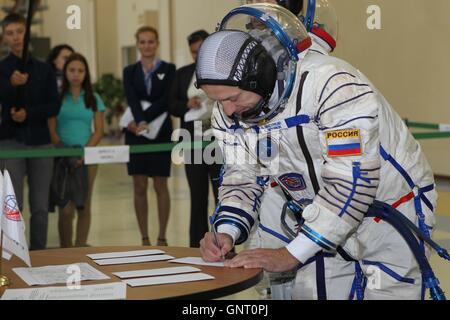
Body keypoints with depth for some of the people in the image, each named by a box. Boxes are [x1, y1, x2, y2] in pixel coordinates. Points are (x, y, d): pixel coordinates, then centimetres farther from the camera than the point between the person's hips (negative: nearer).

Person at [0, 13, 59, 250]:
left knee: (40, 206, 4)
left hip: (40, 142, 2)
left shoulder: (44, 69, 9)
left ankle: (39, 252, 11)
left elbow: (54, 106, 4)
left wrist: (28, 113, -11)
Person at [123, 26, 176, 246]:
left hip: (161, 132, -2)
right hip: (136, 134, 2)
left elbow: (166, 100, -9)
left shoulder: (168, 69, 2)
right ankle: (144, 238, 10)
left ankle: (162, 237, 10)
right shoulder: (130, 71, 9)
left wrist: (144, 120, -18)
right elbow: (131, 99, -7)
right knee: (139, 187, 3)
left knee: (160, 186, 2)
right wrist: (140, 121, -24)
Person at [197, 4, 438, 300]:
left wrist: (291, 255, -32)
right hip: (324, 220, 6)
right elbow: (244, 175, 2)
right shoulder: (229, 109, -9)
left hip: (391, 213, -6)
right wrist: (227, 232, -17)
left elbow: (351, 182, -34)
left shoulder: (335, 85, -32)